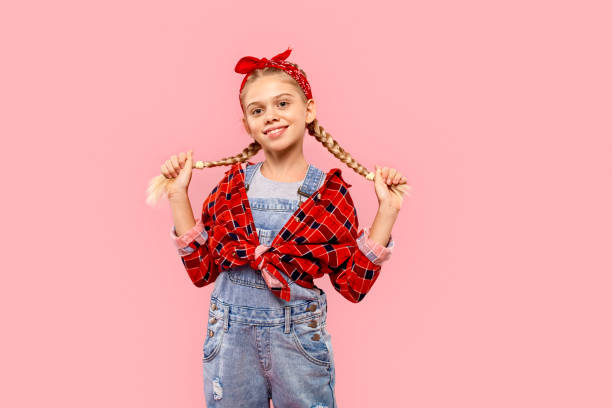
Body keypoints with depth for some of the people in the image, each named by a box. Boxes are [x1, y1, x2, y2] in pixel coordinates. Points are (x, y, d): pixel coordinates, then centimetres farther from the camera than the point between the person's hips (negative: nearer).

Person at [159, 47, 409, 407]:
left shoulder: (331, 194, -4)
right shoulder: (234, 184, 1)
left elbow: (354, 284, -6)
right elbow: (202, 269, 0)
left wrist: (387, 211, -10)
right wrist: (178, 195, -3)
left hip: (299, 339, -1)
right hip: (231, 337, 2)